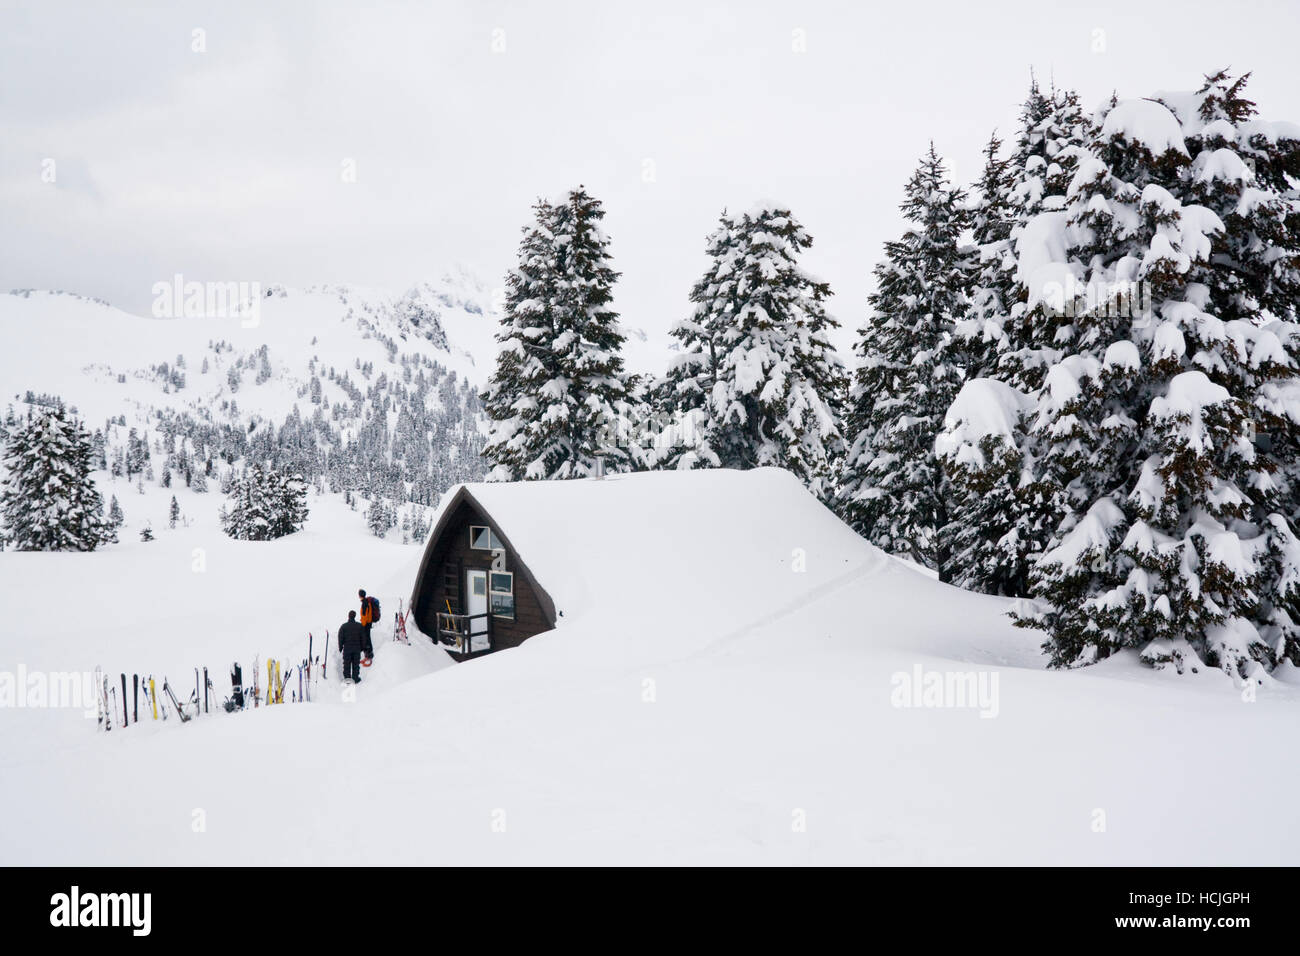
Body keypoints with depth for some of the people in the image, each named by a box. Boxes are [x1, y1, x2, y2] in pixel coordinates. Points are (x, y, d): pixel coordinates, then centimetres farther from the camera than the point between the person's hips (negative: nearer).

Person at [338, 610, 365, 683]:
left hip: (347, 649, -1)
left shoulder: (343, 626, -8)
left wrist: (340, 647, 7)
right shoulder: (360, 626, -4)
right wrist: (362, 647, 14)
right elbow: (363, 638, 2)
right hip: (357, 648, 1)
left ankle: (347, 677, 8)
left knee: (347, 664, 9)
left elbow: (340, 638, -4)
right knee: (356, 664, 9)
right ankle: (355, 678, 12)